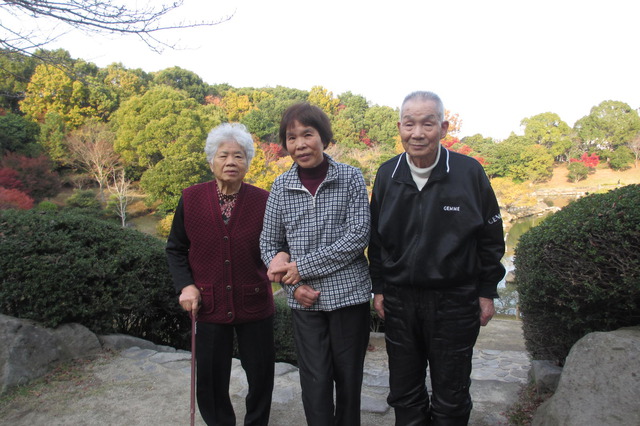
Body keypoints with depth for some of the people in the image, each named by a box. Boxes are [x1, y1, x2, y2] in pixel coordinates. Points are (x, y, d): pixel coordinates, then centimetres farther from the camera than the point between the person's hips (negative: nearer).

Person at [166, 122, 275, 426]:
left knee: (261, 375, 13)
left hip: (254, 305, 0)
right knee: (210, 380, 14)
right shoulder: (191, 198, -3)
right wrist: (185, 285, -6)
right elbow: (175, 248, 6)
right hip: (208, 306, 1)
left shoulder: (262, 200, -6)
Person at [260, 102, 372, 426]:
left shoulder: (350, 178, -4)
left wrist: (300, 267, -15)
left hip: (349, 293, -1)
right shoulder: (281, 186, 3)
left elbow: (357, 237, -12)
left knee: (348, 378, 12)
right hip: (305, 300, 2)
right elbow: (268, 244, 6)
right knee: (315, 381, 6)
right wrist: (293, 284, -9)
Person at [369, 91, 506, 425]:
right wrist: (378, 288, 6)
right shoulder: (387, 174, 0)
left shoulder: (469, 172, -9)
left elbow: (491, 237, 0)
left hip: (455, 300, -2)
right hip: (399, 300, 3)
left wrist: (487, 291, 1)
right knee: (404, 395, 17)